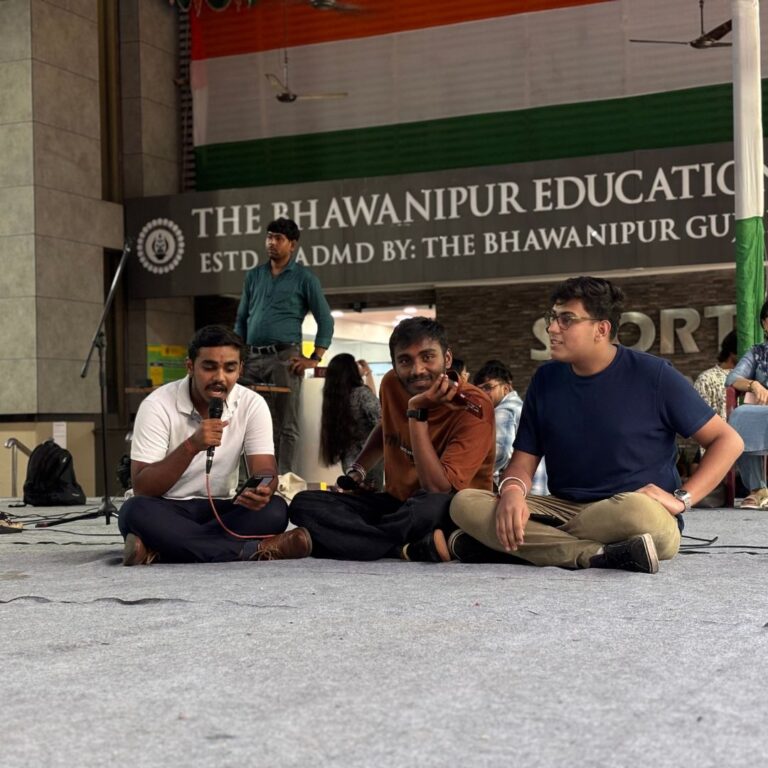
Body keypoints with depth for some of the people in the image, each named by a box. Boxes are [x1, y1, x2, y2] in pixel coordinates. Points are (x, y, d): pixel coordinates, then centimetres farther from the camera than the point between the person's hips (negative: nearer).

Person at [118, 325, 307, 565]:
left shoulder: (253, 405, -6)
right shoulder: (158, 405, -15)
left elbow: (265, 470, -13)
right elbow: (142, 489, -20)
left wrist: (262, 491, -38)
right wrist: (191, 446, -34)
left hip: (221, 510, 3)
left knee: (275, 510, -26)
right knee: (135, 511, -36)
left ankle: (157, 549, -29)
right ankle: (252, 550, -35)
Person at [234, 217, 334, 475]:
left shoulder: (304, 278, 3)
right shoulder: (254, 276, 17)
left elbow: (326, 321, 2)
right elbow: (241, 319, 21)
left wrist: (315, 358, -6)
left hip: (284, 357, -5)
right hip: (251, 358, 5)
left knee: (285, 425, -4)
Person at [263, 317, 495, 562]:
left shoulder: (474, 407, -20)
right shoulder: (392, 384, -3)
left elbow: (437, 489, -30)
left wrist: (417, 412, -29)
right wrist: (357, 471, 9)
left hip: (454, 514, -6)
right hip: (397, 502, 6)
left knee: (435, 505, -43)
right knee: (304, 503, -16)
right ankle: (411, 549, -32)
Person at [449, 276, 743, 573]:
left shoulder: (653, 376, -5)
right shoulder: (545, 380, 7)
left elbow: (728, 440, -2)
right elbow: (523, 461, 7)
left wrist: (681, 498, -15)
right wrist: (512, 490, -17)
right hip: (562, 509, 5)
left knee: (638, 511, -41)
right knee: (465, 504, -20)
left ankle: (535, 544, -22)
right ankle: (602, 556, -29)